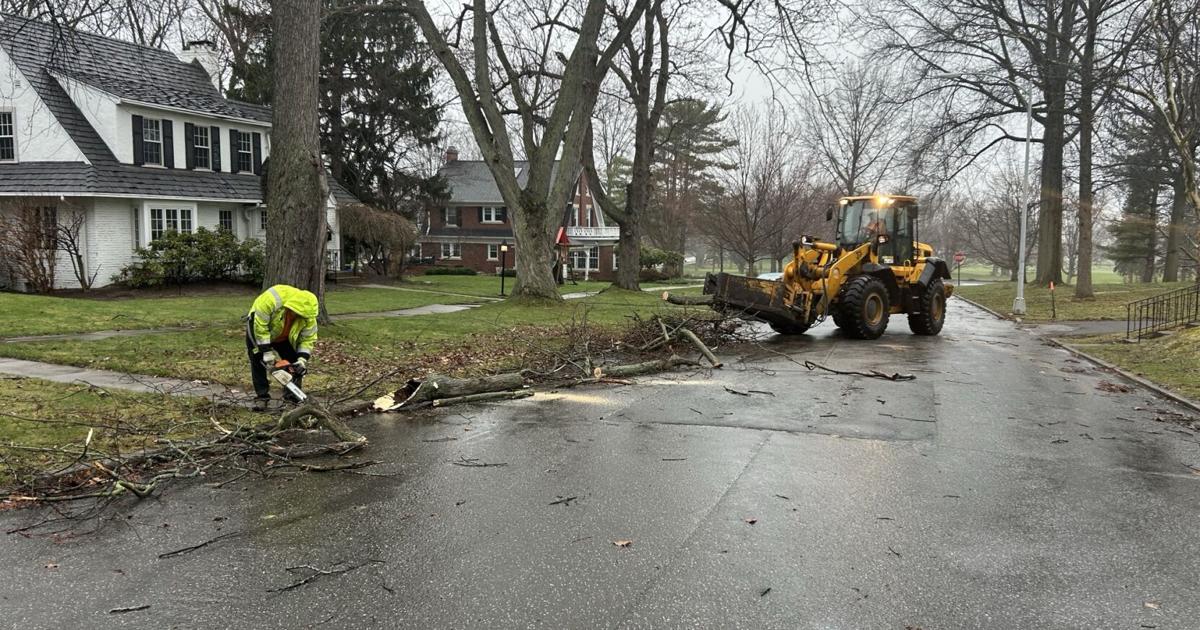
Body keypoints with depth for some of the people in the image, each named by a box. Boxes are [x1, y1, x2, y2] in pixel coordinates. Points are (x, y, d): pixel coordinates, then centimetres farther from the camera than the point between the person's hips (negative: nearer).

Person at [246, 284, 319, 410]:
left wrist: (302, 360, -32)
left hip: (285, 338, 3)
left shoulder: (308, 316, -29)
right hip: (258, 328, -3)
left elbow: (308, 338, -19)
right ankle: (262, 397, 1)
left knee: (294, 364, -4)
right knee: (258, 361, -7)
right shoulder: (272, 299, -43)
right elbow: (260, 326, -36)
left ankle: (293, 396, 3)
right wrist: (267, 352, -33)